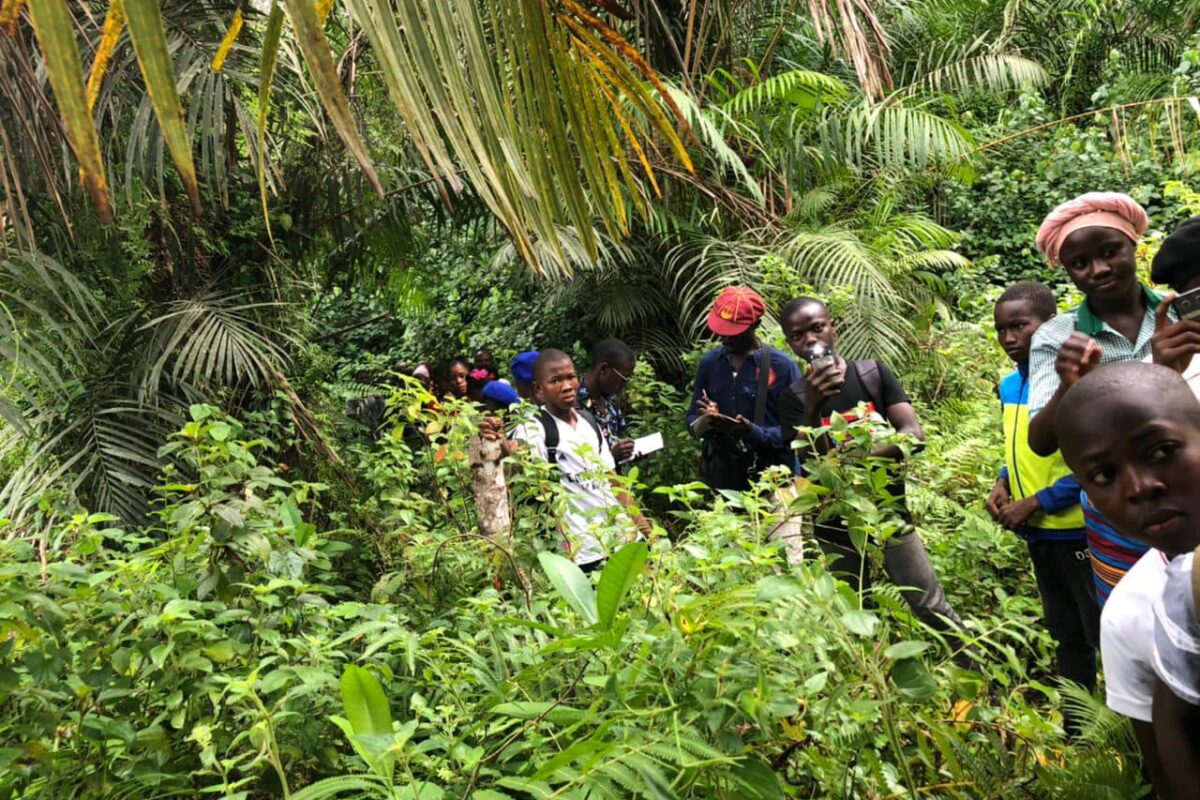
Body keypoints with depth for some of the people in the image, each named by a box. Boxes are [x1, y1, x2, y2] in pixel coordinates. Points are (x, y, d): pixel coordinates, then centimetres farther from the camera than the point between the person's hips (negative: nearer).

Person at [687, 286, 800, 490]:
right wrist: (706, 421, -13)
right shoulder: (709, 362, 5)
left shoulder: (782, 366, -7)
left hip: (769, 477, -3)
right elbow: (693, 420, 8)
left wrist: (753, 432, -23)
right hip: (718, 475, 3)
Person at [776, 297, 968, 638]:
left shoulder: (873, 374, -2)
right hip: (836, 531, 1)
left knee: (934, 609, 5)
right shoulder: (794, 397, -4)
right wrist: (813, 406, -29)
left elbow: (913, 433, -11)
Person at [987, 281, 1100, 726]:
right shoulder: (1009, 386, 5)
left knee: (1106, 635, 4)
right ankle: (1075, 730, 35)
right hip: (1038, 534, 8)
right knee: (1066, 636, 20)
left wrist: (1035, 503, -18)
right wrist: (1003, 484, 0)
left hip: (1077, 531, -8)